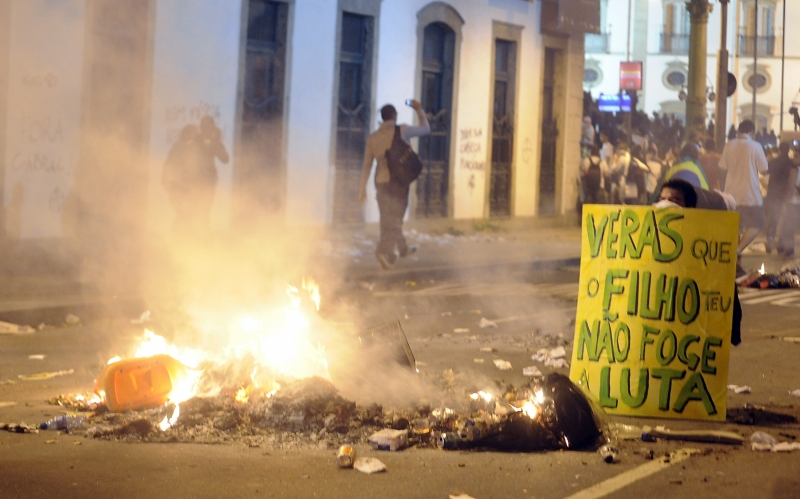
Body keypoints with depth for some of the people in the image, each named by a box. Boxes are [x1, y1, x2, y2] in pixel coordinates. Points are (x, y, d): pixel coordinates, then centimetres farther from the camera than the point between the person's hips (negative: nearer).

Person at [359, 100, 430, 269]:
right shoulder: (402, 130, -6)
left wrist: (362, 189, 8)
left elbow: (366, 165, 4)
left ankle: (402, 248, 29)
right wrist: (419, 110, 23)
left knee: (389, 218, 15)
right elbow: (426, 129, 10)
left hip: (381, 181, 4)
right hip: (399, 180, -4)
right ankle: (384, 251, -19)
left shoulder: (373, 138, 3)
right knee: (394, 218, -3)